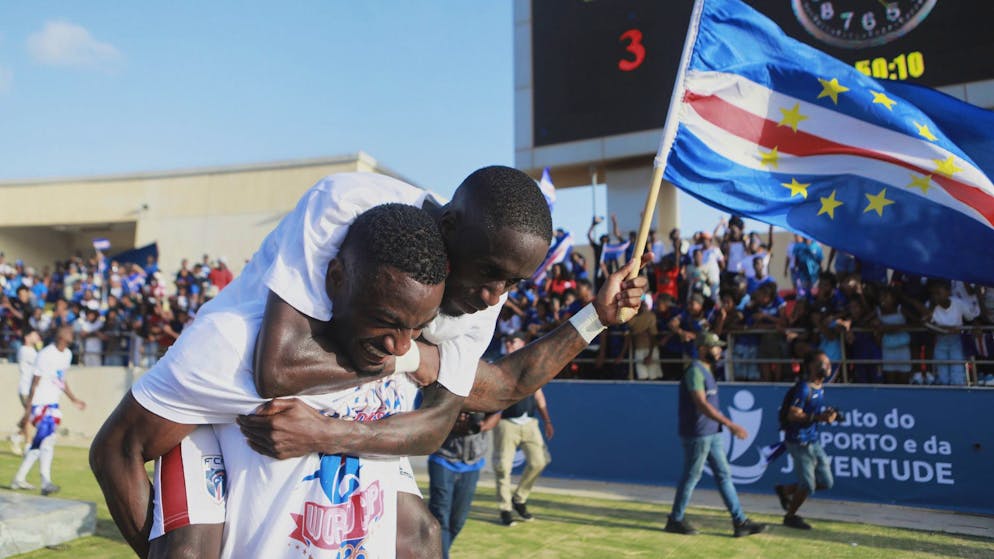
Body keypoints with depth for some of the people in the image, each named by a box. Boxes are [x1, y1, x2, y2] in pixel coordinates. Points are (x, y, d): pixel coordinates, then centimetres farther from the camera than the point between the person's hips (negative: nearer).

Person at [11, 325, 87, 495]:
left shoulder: (67, 354, 10)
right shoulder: (46, 355, -15)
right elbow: (35, 382, -13)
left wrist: (73, 399, 25)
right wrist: (28, 409, -13)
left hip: (53, 404, 8)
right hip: (41, 403, -8)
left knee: (39, 443, 13)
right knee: (48, 439, -18)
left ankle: (19, 479, 25)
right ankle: (46, 481, -21)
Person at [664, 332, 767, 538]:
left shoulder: (707, 371, 15)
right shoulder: (695, 371, -17)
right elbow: (701, 404, -27)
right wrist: (730, 424, -31)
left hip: (712, 433, 10)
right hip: (697, 434, -10)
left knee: (724, 475, 9)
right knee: (691, 476, 1)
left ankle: (740, 522, 13)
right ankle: (675, 520, 14)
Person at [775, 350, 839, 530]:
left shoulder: (820, 385, 9)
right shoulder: (804, 388, -18)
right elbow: (792, 415, -24)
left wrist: (828, 415, 3)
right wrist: (817, 417, -32)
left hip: (814, 441, 9)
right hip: (799, 441, -9)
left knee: (826, 483, 11)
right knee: (808, 485, -2)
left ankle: (786, 490, 29)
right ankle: (790, 516, 22)